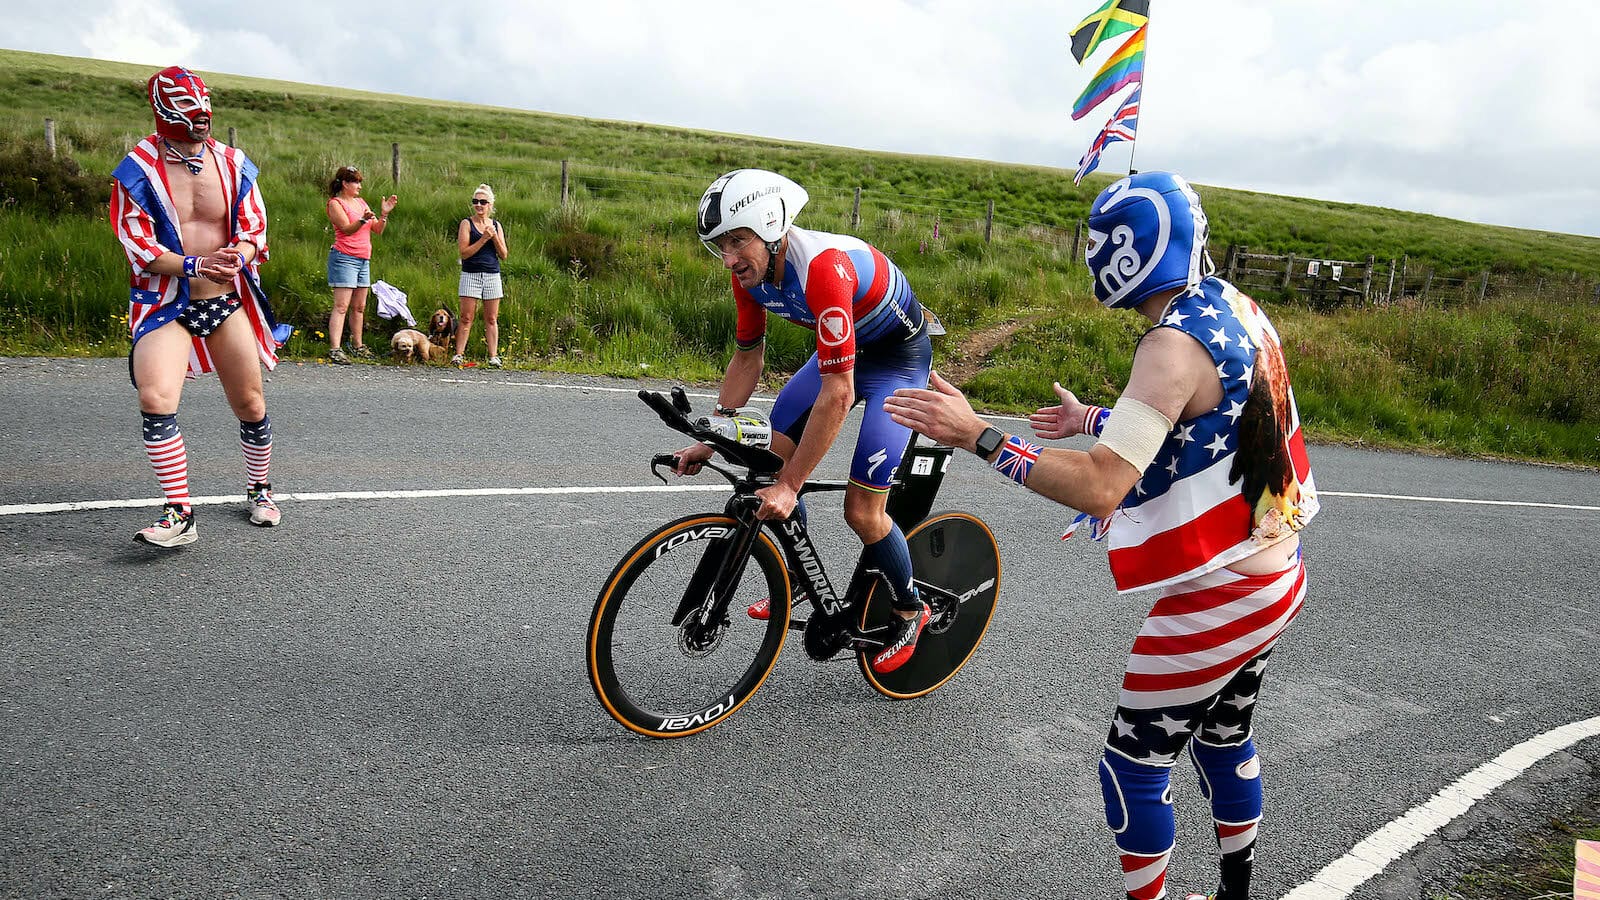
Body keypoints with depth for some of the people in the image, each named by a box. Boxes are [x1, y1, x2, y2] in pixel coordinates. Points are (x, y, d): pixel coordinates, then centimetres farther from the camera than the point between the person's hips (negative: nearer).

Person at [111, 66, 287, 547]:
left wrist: (237, 256, -20)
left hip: (228, 301, 3)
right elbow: (138, 246, -8)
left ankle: (259, 489, 32)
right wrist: (195, 265, -25)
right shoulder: (137, 172, -6)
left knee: (250, 404, 8)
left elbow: (254, 228, 3)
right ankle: (179, 515, -16)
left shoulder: (232, 164, 3)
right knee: (156, 399, -22)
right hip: (165, 305, -3)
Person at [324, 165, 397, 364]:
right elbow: (347, 228, -17)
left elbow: (377, 230, 15)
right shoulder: (335, 203, -3)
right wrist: (363, 219, -33)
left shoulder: (360, 202, 18)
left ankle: (358, 346, 20)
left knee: (359, 306, 11)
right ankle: (335, 349, -16)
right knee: (341, 306, -12)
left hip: (364, 259, 7)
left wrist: (384, 213, 1)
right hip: (344, 258, -7)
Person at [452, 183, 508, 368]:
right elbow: (464, 252, -9)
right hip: (471, 275, -3)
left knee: (491, 319, 5)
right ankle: (459, 354, 1)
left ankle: (493, 356, 7)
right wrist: (484, 238, -14)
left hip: (493, 275, 3)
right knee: (466, 318, -4)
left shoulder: (496, 225, 11)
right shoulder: (467, 223, 1)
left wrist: (495, 237, -8)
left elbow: (503, 255, 6)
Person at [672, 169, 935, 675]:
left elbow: (838, 393, -38)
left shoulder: (823, 268, -38)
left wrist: (790, 486, -36)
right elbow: (747, 357, 1)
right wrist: (709, 440, -4)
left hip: (899, 355, -7)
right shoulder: (751, 271, -13)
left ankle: (910, 613, 16)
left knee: (861, 511, -10)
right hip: (844, 349, 8)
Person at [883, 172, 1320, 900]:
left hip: (1207, 601, -9)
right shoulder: (1239, 310, 4)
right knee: (1226, 742, 26)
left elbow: (1100, 488, -31)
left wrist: (976, 435, -30)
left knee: (1133, 766, 7)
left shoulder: (1174, 343, -24)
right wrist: (1091, 419, 27)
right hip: (1276, 580, 9)